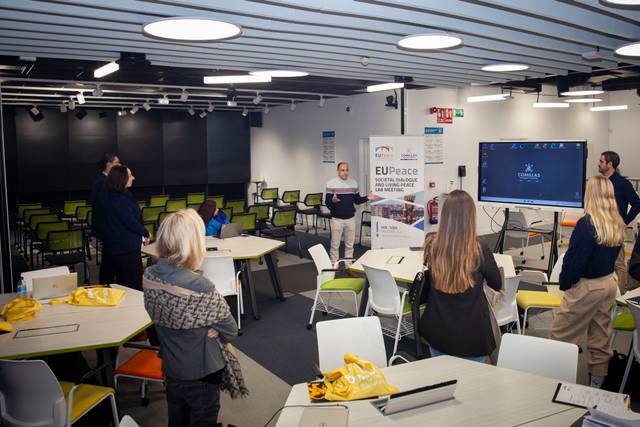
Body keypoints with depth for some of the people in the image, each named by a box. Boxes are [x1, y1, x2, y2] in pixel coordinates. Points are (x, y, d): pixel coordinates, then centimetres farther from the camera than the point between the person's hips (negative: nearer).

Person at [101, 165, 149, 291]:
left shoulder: (109, 196, 9)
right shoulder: (119, 199, -22)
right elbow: (130, 221, -20)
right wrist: (145, 233, -5)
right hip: (128, 247, -10)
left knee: (122, 283, 18)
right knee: (134, 285, -2)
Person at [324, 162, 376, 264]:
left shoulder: (353, 183, 7)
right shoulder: (331, 183, -6)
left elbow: (357, 200, 12)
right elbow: (327, 202, -8)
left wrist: (366, 198, -5)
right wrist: (333, 200, -30)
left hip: (350, 219, 4)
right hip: (336, 219, -4)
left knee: (349, 244, 10)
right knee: (335, 244, 1)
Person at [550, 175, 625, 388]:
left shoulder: (587, 224, -23)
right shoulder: (618, 224, 1)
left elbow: (575, 259, -18)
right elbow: (613, 254, 12)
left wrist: (564, 283, -4)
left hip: (588, 286, -8)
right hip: (609, 281, 8)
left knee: (561, 334, 3)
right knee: (601, 335, 16)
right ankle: (597, 381, 27)